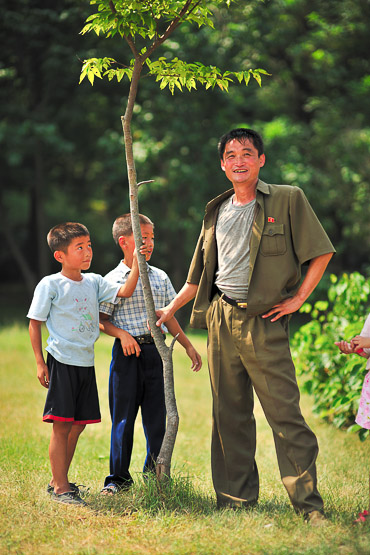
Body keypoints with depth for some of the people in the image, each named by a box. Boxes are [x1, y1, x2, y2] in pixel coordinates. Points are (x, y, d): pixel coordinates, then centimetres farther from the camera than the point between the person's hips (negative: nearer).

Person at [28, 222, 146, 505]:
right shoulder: (50, 285, -7)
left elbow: (124, 292, 0)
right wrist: (40, 363, -8)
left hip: (86, 363, 6)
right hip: (61, 363, -6)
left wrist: (136, 263, -9)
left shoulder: (94, 282, 9)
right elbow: (35, 323, -4)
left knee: (78, 425, 10)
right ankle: (60, 487, -1)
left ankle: (60, 480, 22)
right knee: (62, 426, -7)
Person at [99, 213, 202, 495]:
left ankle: (155, 474, 18)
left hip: (156, 352, 4)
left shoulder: (160, 277, 12)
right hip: (127, 354, -4)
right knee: (123, 417, 2)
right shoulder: (113, 281, -3)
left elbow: (169, 316, 18)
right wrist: (122, 334, -18)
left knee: (158, 416, 6)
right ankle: (118, 477, 13)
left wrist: (188, 345, 17)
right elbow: (101, 320, -3)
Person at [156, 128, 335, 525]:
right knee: (229, 414, 8)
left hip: (263, 321, -5)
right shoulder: (217, 212, 16)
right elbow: (200, 275, 24)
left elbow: (321, 252, 1)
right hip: (220, 320, 5)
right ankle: (237, 500, 16)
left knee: (284, 414, -9)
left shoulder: (288, 200, 1)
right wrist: (170, 309, 24)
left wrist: (297, 298, -4)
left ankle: (309, 504, -5)